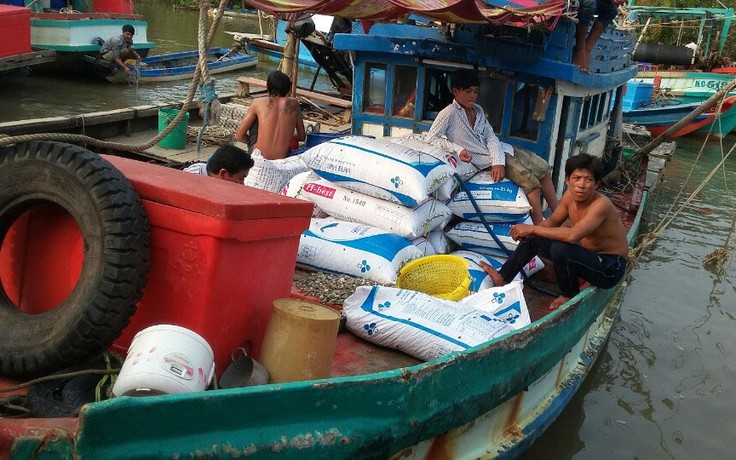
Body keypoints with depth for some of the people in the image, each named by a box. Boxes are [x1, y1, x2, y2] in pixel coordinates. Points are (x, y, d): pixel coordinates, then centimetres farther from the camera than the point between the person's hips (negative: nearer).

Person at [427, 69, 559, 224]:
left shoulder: (478, 110, 8)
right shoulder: (449, 113, -12)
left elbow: (491, 137, 0)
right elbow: (432, 138, -12)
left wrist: (498, 162, -16)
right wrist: (458, 149, -21)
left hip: (498, 151, 8)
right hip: (484, 159, -8)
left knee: (544, 168, 1)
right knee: (530, 179, -23)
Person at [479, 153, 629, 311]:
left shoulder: (601, 204, -30)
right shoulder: (570, 195, -7)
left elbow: (572, 235, -43)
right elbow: (553, 221, 8)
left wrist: (532, 229, -34)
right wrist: (530, 231, -13)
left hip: (611, 268, -8)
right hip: (587, 254, 8)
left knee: (560, 249, -32)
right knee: (533, 238, 5)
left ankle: (570, 295, -5)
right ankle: (502, 277, 15)